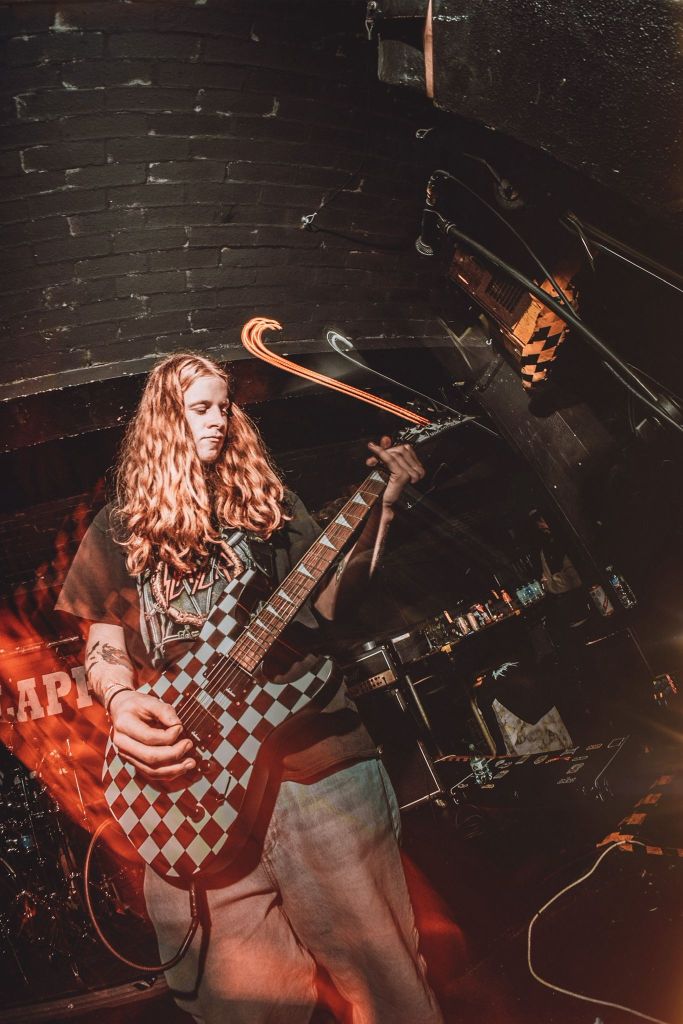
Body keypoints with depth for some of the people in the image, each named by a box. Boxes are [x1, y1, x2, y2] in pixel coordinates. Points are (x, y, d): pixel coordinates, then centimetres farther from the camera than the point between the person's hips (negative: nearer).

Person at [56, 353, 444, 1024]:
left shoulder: (270, 503, 16)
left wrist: (381, 509, 0)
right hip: (191, 778, 0)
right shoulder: (118, 528, 15)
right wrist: (120, 700, -9)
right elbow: (102, 640, 13)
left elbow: (325, 603, 9)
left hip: (313, 750, 1)